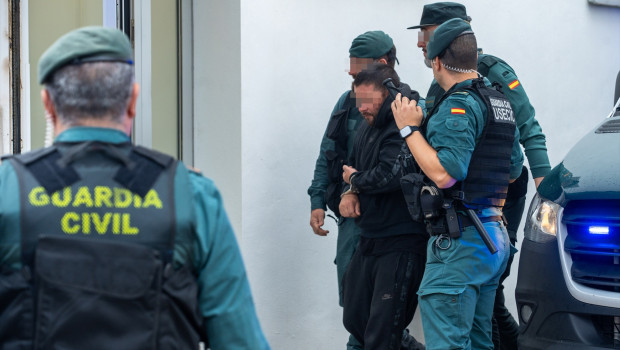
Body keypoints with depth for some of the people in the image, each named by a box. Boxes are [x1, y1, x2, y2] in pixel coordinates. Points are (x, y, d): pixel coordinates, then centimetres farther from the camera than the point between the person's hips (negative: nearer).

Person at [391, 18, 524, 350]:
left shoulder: (459, 105, -15)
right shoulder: (499, 102, 15)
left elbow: (444, 173, -24)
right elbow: (513, 169, 24)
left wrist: (410, 129, -14)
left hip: (461, 244, -10)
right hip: (494, 238, 10)